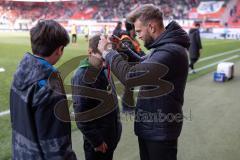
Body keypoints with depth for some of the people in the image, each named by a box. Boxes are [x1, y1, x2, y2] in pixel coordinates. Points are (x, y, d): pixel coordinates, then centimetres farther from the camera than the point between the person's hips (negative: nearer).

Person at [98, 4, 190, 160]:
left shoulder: (171, 51, -27)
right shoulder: (163, 47, 6)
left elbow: (130, 76, -33)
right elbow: (143, 66, 18)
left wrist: (108, 52, -18)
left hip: (160, 130, -9)